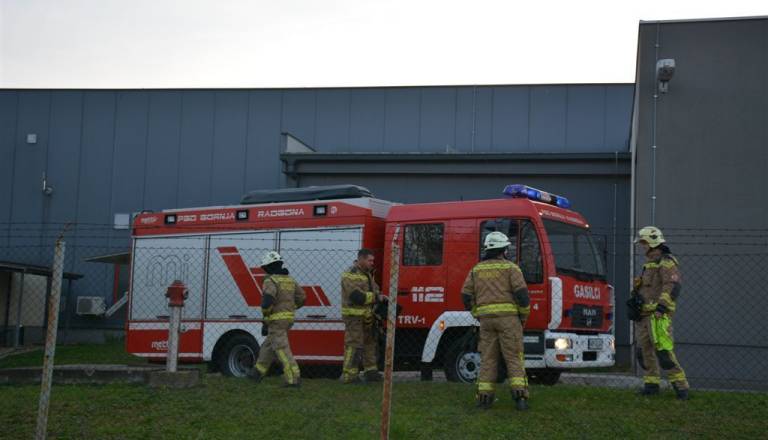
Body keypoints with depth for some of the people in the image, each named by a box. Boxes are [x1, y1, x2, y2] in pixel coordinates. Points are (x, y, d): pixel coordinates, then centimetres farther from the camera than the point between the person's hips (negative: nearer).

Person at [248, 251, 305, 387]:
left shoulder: (271, 280, -13)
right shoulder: (289, 279, 13)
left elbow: (267, 300, -26)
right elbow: (301, 298, 13)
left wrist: (266, 316, -10)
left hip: (276, 319, -9)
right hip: (288, 319, 9)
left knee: (282, 349, -7)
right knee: (268, 346, 20)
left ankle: (293, 378, -13)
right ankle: (257, 373, 31)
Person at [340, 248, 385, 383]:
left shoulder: (367, 274, 16)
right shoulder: (351, 275, -15)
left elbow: (373, 289, 24)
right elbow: (357, 296, -24)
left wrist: (380, 297, 2)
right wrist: (376, 297, -19)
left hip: (367, 316, 10)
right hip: (354, 316, -10)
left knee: (370, 342, 14)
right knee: (354, 345, -10)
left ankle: (370, 371, 22)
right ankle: (349, 375, -8)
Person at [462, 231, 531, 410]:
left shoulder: (476, 270, 12)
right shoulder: (510, 268, 0)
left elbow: (466, 296, 7)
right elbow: (522, 293, -10)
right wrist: (523, 317, 4)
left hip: (486, 318, 3)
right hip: (508, 317, -3)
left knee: (488, 358, 8)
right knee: (514, 358, -1)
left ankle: (484, 398, 3)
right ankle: (519, 396, -11)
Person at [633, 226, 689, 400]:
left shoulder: (666, 262, -9)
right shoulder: (649, 263, 21)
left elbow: (673, 286, -21)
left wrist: (660, 307, -27)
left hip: (658, 314, -10)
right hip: (644, 314, 10)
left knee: (663, 350, -15)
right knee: (644, 350, 8)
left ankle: (680, 384, -10)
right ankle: (651, 383, 14)